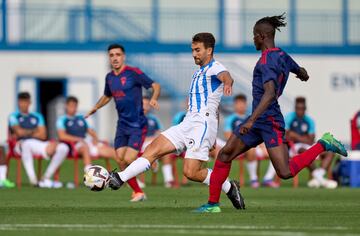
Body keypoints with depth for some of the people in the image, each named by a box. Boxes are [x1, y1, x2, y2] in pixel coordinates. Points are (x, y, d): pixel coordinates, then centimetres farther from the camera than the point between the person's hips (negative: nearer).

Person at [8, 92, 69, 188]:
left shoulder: (37, 116, 23)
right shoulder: (14, 116, 13)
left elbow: (43, 135, 8)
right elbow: (19, 132, -6)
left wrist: (26, 133, 0)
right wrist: (34, 131, 8)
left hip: (39, 144, 5)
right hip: (21, 144, -5)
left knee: (63, 148, -17)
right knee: (26, 143, -44)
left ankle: (46, 178, -16)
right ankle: (33, 180, -50)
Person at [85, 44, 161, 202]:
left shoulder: (133, 73, -11)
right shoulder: (109, 77, 9)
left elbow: (155, 86, -11)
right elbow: (107, 96, 28)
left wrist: (154, 99, -30)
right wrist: (95, 108, 13)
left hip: (137, 125, -6)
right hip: (122, 125, 6)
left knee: (129, 160, -18)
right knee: (121, 162, 0)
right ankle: (137, 192, 13)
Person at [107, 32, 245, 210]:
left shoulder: (215, 68, -7)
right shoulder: (199, 72, 23)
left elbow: (225, 75, -32)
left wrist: (227, 83, -57)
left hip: (203, 124, -9)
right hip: (188, 124, 9)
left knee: (191, 172, -16)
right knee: (154, 149, -3)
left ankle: (229, 188, 2)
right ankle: (119, 178, -8)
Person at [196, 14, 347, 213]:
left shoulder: (266, 61, -17)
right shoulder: (283, 56, 11)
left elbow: (269, 94, -29)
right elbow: (303, 74, 29)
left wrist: (251, 120, -35)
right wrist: (302, 75, 55)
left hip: (269, 120, -10)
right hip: (258, 121, 10)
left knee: (286, 172, -15)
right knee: (225, 154, 7)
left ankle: (323, 145, -2)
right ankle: (213, 204, 11)